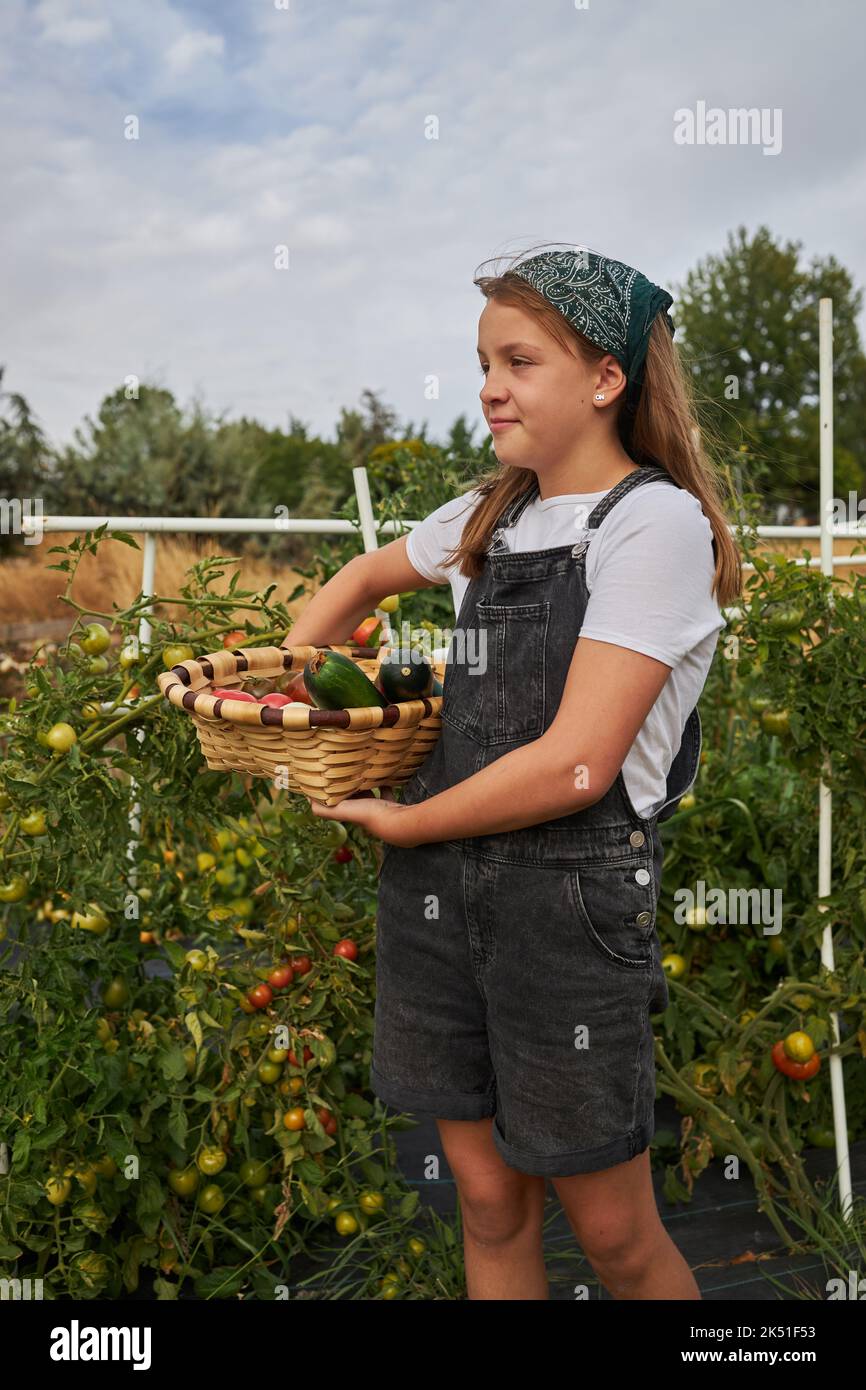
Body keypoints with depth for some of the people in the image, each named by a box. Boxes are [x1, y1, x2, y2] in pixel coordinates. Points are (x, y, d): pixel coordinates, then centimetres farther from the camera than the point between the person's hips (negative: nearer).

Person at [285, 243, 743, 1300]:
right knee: (489, 1204, 17)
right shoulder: (491, 515, 9)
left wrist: (400, 824, -8)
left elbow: (575, 766, -19)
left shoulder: (656, 521, -12)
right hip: (437, 893, 6)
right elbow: (367, 575, 30)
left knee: (613, 1233, 10)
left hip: (571, 896, -6)